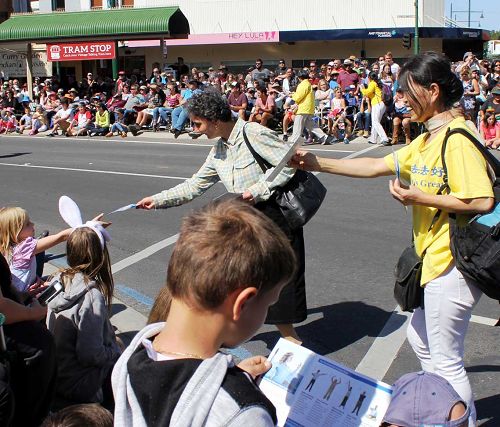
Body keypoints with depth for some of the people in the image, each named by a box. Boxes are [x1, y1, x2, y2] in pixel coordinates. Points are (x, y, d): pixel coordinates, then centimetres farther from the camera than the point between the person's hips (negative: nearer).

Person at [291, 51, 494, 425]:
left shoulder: (457, 138, -18)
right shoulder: (428, 139, 13)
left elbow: (483, 201, -26)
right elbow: (376, 166, 16)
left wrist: (419, 197, -20)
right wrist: (317, 164, 12)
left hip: (453, 264, -11)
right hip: (435, 259, 11)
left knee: (446, 359, 2)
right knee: (421, 340, 25)